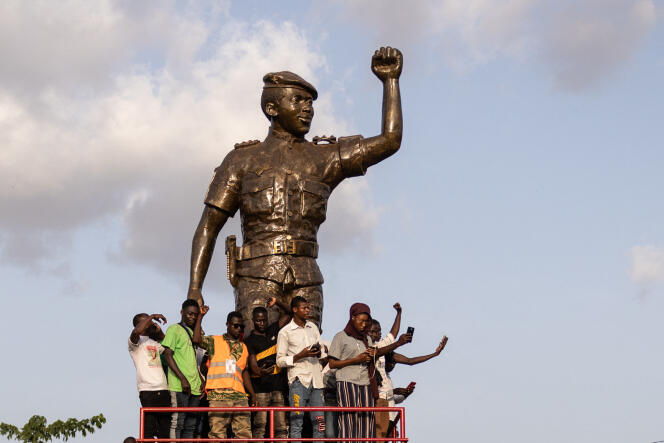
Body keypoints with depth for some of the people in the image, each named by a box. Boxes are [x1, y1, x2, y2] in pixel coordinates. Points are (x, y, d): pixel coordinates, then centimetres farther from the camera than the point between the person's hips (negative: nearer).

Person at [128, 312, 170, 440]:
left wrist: (159, 331, 22)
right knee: (149, 426, -11)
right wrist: (152, 316, -11)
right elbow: (136, 331, -21)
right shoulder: (136, 341, 1)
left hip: (163, 389, 7)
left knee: (165, 427, 5)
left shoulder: (153, 343, 24)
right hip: (147, 390, -7)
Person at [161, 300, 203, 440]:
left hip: (194, 386, 8)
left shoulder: (192, 332, 22)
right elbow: (167, 355, -10)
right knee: (177, 421, -11)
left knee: (190, 424, 5)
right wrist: (183, 379, -16)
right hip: (179, 386, -8)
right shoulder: (174, 329, -1)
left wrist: (200, 380, 14)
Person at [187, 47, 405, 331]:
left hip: (306, 280, 3)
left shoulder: (325, 158, 19)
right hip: (258, 275, -2)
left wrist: (390, 80, 10)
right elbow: (208, 227, 10)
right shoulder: (242, 160, 14)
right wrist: (194, 289, -1)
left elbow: (389, 141, 12)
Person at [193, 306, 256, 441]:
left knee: (244, 433, -2)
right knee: (217, 434, -7)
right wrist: (200, 316, -6)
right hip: (218, 395, -4)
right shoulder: (214, 341, 10)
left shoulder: (243, 347, 23)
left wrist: (252, 394, 20)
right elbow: (197, 339, -9)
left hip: (239, 396, 4)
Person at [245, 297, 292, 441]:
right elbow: (252, 364, -12)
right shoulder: (249, 341, 1)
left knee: (281, 426, 0)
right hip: (260, 387, -4)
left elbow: (288, 313, 22)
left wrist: (277, 302, 4)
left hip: (278, 386, 4)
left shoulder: (273, 331, 16)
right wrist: (260, 371, -34)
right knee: (259, 425, -10)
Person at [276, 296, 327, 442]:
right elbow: (280, 360, -2)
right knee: (297, 421, -6)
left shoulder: (313, 327, 16)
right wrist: (301, 355, -15)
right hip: (298, 380, -5)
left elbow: (322, 354, 23)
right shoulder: (285, 332, 0)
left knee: (319, 421, 3)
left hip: (316, 380, 5)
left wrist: (319, 353, -1)